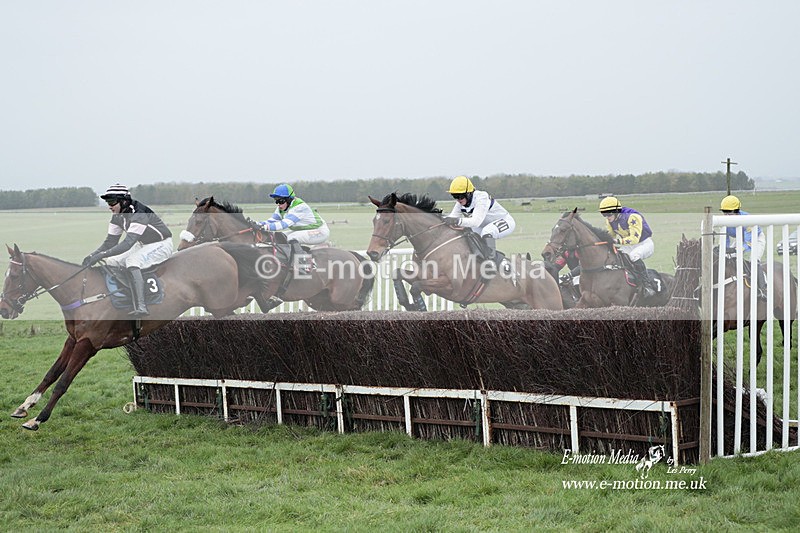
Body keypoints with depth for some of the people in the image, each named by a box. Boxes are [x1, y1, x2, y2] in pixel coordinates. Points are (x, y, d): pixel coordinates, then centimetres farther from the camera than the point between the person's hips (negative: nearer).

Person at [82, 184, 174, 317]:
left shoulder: (138, 214, -31)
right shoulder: (117, 217, -3)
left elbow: (128, 243, -39)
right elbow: (110, 242, 0)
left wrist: (101, 255, -44)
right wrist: (92, 255, -16)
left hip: (161, 245, -9)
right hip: (143, 245, 9)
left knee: (132, 261, -32)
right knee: (111, 262, -1)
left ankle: (141, 308, -38)